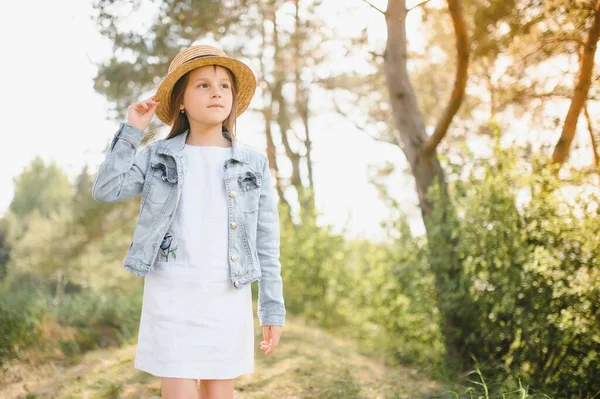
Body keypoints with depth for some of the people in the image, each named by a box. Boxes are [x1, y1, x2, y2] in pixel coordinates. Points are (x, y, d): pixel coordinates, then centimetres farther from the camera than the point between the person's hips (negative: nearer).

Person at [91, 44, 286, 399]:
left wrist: (273, 310, 1)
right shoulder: (159, 156, 3)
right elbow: (105, 190, -8)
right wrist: (132, 131, -8)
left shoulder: (253, 163, 3)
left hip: (228, 298, 1)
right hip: (171, 294, -1)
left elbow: (266, 241, 3)